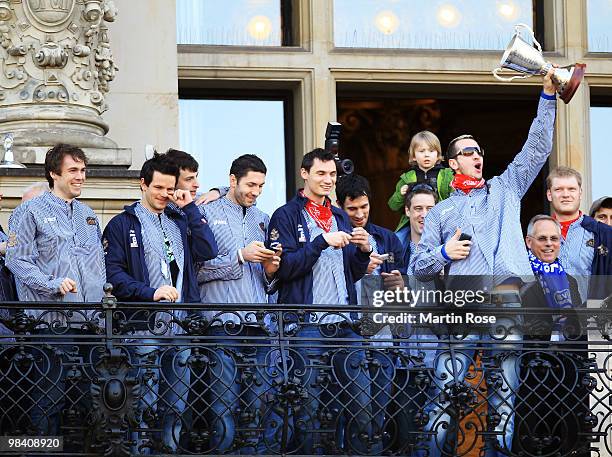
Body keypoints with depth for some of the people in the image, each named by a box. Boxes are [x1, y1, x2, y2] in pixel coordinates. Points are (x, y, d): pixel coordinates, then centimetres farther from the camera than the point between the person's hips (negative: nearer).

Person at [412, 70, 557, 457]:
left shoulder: (506, 189, 23)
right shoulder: (440, 212, 22)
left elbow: (538, 148, 16)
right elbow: (420, 268, 19)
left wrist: (548, 96, 9)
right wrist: (443, 253, -1)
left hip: (509, 298, 1)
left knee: (505, 389, -3)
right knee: (448, 384, -11)